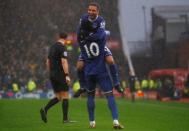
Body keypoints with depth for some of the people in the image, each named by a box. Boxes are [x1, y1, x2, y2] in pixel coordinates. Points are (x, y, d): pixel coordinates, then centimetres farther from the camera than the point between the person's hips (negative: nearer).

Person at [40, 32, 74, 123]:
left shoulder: (52, 47, 14)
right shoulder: (62, 47, -9)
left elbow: (48, 62, 19)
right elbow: (64, 62, -19)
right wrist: (67, 75, -21)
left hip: (52, 75, 8)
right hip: (60, 74, -8)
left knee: (58, 97, 12)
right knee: (65, 96, -1)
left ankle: (45, 109, -7)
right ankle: (65, 119, -2)